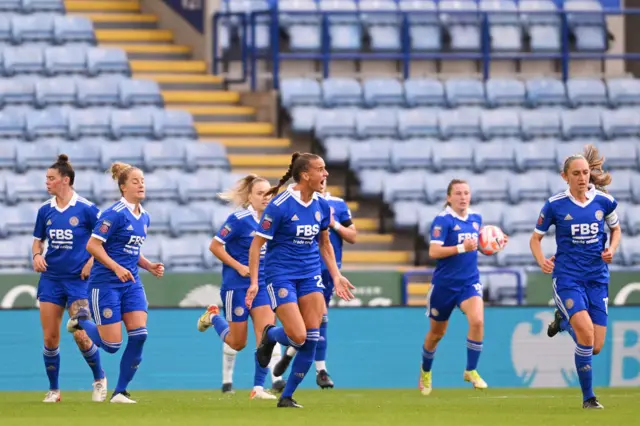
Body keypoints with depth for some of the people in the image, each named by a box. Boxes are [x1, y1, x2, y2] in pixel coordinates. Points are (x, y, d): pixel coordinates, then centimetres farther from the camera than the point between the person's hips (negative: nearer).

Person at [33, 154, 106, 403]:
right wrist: (37, 255, -3)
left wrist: (92, 261, -12)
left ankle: (99, 379, 15)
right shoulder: (45, 210, 5)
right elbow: (38, 240, 17)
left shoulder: (86, 209, -9)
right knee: (50, 338, 1)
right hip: (51, 280, 4)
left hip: (78, 280, -4)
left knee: (81, 336, -9)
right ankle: (53, 390, 13)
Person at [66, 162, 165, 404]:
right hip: (106, 284, -7)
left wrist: (149, 266, 6)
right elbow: (93, 245, -17)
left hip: (132, 283, 7)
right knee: (112, 345, -6)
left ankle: (120, 391, 2)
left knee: (139, 334, -10)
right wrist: (117, 268, -25)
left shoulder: (144, 217, 11)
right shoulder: (115, 214, -14)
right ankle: (82, 320, 27)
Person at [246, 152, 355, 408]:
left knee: (311, 339, -4)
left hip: (310, 275, 6)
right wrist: (254, 282, -16)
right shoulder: (280, 206, -16)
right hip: (281, 274, -6)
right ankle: (269, 335, 22)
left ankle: (287, 396, 10)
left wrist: (336, 276, 10)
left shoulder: (321, 206, 3)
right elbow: (256, 244, -11)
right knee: (298, 336, -15)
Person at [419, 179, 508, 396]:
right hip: (444, 283, -3)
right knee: (437, 332, 12)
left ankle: (471, 371, -6)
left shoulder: (476, 219, 4)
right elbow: (433, 251, -21)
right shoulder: (443, 220, -13)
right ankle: (425, 372, 38)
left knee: (477, 321, -22)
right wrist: (462, 248, -29)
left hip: (469, 281, 3)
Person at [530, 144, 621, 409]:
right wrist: (541, 261, -14)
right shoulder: (555, 205, -6)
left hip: (597, 278, 3)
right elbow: (536, 238, 5)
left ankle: (564, 321, 35)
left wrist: (612, 249, -3)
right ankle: (588, 397, -9)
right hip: (567, 276, -3)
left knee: (595, 347, 1)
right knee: (586, 332, -24)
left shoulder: (604, 201, 0)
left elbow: (615, 229, 17)